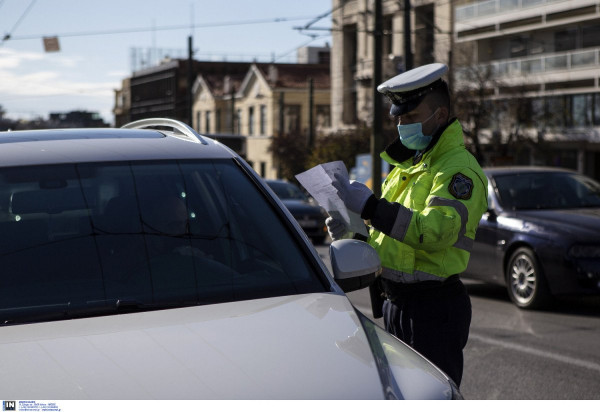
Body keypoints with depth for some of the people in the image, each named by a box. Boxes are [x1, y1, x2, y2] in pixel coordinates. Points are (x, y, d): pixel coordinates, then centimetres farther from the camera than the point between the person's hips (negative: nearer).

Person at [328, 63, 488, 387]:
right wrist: (352, 232, 2)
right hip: (396, 304, 9)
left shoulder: (459, 168, -13)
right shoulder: (405, 164, 17)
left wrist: (370, 206, -31)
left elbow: (436, 231, -29)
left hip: (434, 309, -9)